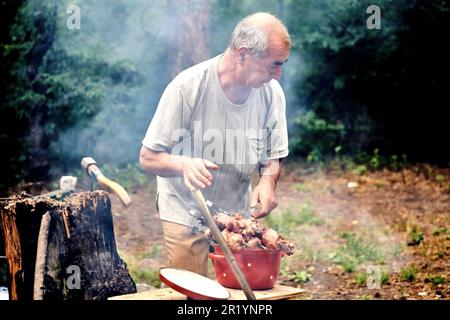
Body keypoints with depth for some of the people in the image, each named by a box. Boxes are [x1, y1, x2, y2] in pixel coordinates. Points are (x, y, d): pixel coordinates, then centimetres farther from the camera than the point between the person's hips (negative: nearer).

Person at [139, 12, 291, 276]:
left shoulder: (272, 93, -8)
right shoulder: (188, 87, -21)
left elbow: (273, 156, 6)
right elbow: (148, 158, -15)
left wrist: (268, 180, -17)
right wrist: (184, 164, -36)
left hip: (238, 214, 4)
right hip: (186, 213, -4)